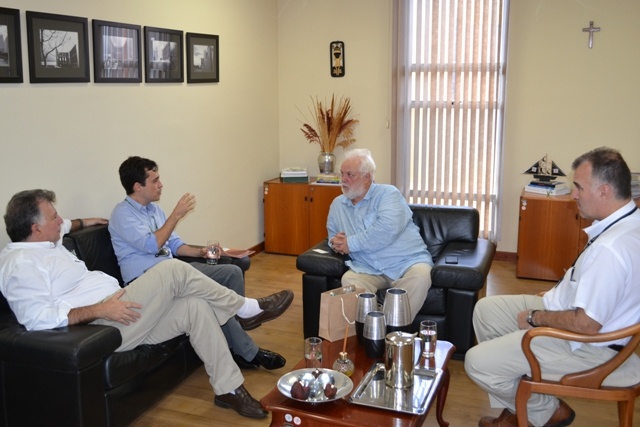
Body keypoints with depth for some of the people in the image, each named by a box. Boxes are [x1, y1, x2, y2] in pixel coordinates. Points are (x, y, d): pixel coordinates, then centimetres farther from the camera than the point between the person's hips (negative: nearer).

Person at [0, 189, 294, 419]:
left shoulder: (42, 243, 17)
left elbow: (56, 228, 43)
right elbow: (39, 318, -26)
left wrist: (85, 222, 49)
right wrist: (101, 309, -27)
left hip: (117, 314, 10)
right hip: (100, 326, -10)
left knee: (196, 307, -6)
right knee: (175, 270, -19)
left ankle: (228, 388, 1)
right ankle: (247, 309, -1)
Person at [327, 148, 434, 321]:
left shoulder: (388, 193, -3)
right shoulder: (337, 204, 15)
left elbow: (388, 229, -20)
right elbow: (333, 236, 25)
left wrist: (351, 243, -15)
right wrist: (336, 242, -1)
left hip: (406, 263, -3)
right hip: (368, 269, 3)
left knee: (420, 274, -35)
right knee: (349, 279, -29)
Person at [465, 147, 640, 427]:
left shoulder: (611, 248, -33)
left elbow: (586, 324, -30)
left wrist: (535, 317, -14)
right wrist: (553, 296, 9)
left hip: (588, 345, -10)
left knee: (477, 362, -11)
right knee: (486, 309, 14)